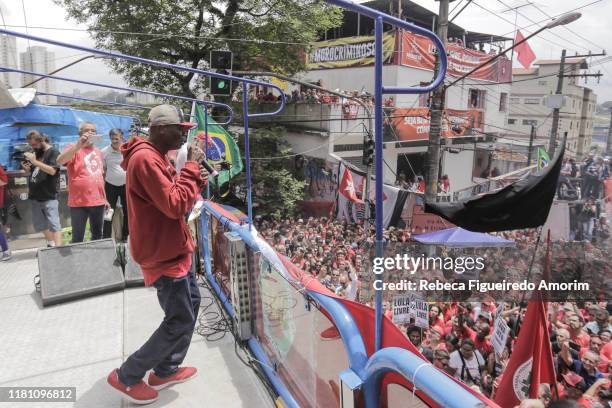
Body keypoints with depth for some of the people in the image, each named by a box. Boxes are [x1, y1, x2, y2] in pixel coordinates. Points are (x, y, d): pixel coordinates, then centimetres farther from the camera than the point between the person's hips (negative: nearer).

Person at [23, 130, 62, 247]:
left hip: (49, 196, -8)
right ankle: (51, 244, 29)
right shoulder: (36, 153, 14)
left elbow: (52, 171, -19)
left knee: (54, 224, -8)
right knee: (39, 224, 15)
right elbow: (31, 172, 20)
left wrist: (35, 161, -22)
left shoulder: (53, 152, -6)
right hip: (35, 195, 8)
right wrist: (26, 167, -1)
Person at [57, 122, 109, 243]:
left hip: (98, 201, 5)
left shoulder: (98, 152, 13)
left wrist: (105, 198, 20)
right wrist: (78, 145, -35)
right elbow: (59, 161, -25)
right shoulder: (74, 149, -4)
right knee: (78, 238, 3)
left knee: (97, 235, 16)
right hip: (79, 202, -5)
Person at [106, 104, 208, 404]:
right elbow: (175, 206, -27)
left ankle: (166, 371, 33)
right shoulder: (145, 158, -22)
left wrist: (197, 178, 0)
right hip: (164, 255, -11)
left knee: (192, 302, 19)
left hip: (174, 250, 11)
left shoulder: (156, 156, 12)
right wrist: (192, 167, -19)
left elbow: (178, 198, 15)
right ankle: (126, 377, 16)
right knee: (180, 321, -2)